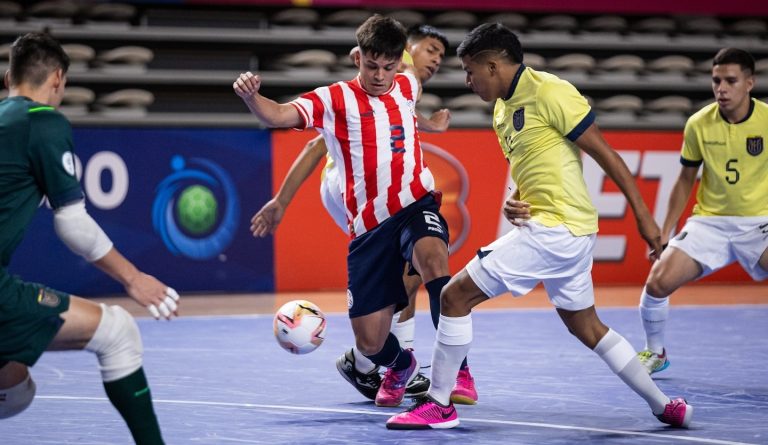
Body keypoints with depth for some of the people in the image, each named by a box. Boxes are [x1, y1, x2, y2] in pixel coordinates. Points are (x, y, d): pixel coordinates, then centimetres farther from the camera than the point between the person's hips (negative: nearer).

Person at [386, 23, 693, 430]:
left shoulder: (548, 92, -14)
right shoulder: (503, 110, 14)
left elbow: (603, 152, -12)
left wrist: (642, 215, -12)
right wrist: (513, 202, 0)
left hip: (555, 228, -10)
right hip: (569, 231, 10)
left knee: (456, 296, -7)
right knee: (586, 328, 19)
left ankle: (438, 405, 1)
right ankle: (665, 407, 23)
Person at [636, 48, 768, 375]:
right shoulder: (698, 124, -4)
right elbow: (685, 181, 9)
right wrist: (664, 233, 8)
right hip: (709, 222, 2)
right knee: (657, 282, -12)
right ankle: (655, 353, 14)